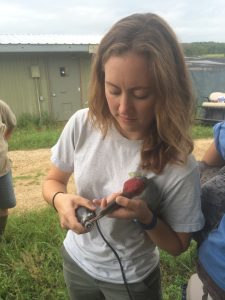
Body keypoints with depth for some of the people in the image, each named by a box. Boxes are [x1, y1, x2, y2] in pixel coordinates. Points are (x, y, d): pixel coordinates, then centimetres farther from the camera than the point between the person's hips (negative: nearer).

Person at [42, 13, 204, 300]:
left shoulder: (179, 166, -28)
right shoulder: (82, 124, -21)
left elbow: (178, 245, -13)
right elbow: (52, 181, -4)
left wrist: (146, 217, -33)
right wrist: (60, 199, -27)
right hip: (76, 260, 4)